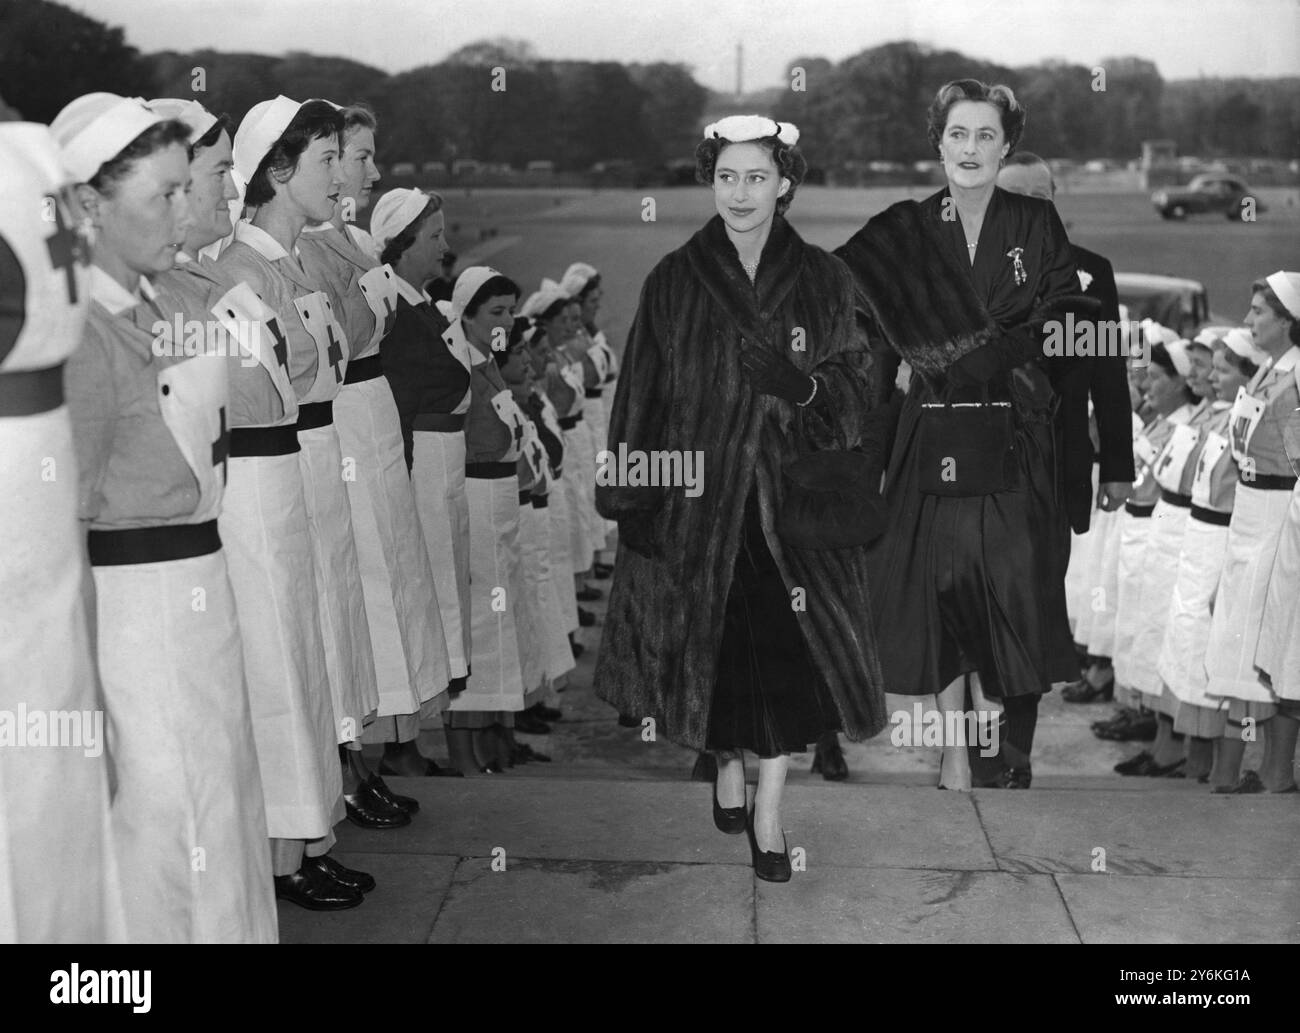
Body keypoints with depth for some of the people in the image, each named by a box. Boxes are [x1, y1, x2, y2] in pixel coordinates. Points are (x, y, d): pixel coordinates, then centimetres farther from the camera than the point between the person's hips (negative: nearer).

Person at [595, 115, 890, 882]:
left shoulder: (824, 280, 2)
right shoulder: (674, 281, 1)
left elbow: (858, 387, 2)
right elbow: (643, 396, 2)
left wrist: (804, 386, -19)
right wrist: (631, 503, 0)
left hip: (793, 492, 0)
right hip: (700, 493, 0)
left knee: (790, 647, -2)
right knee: (714, 642, 8)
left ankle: (769, 809, 13)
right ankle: (728, 765, 34)